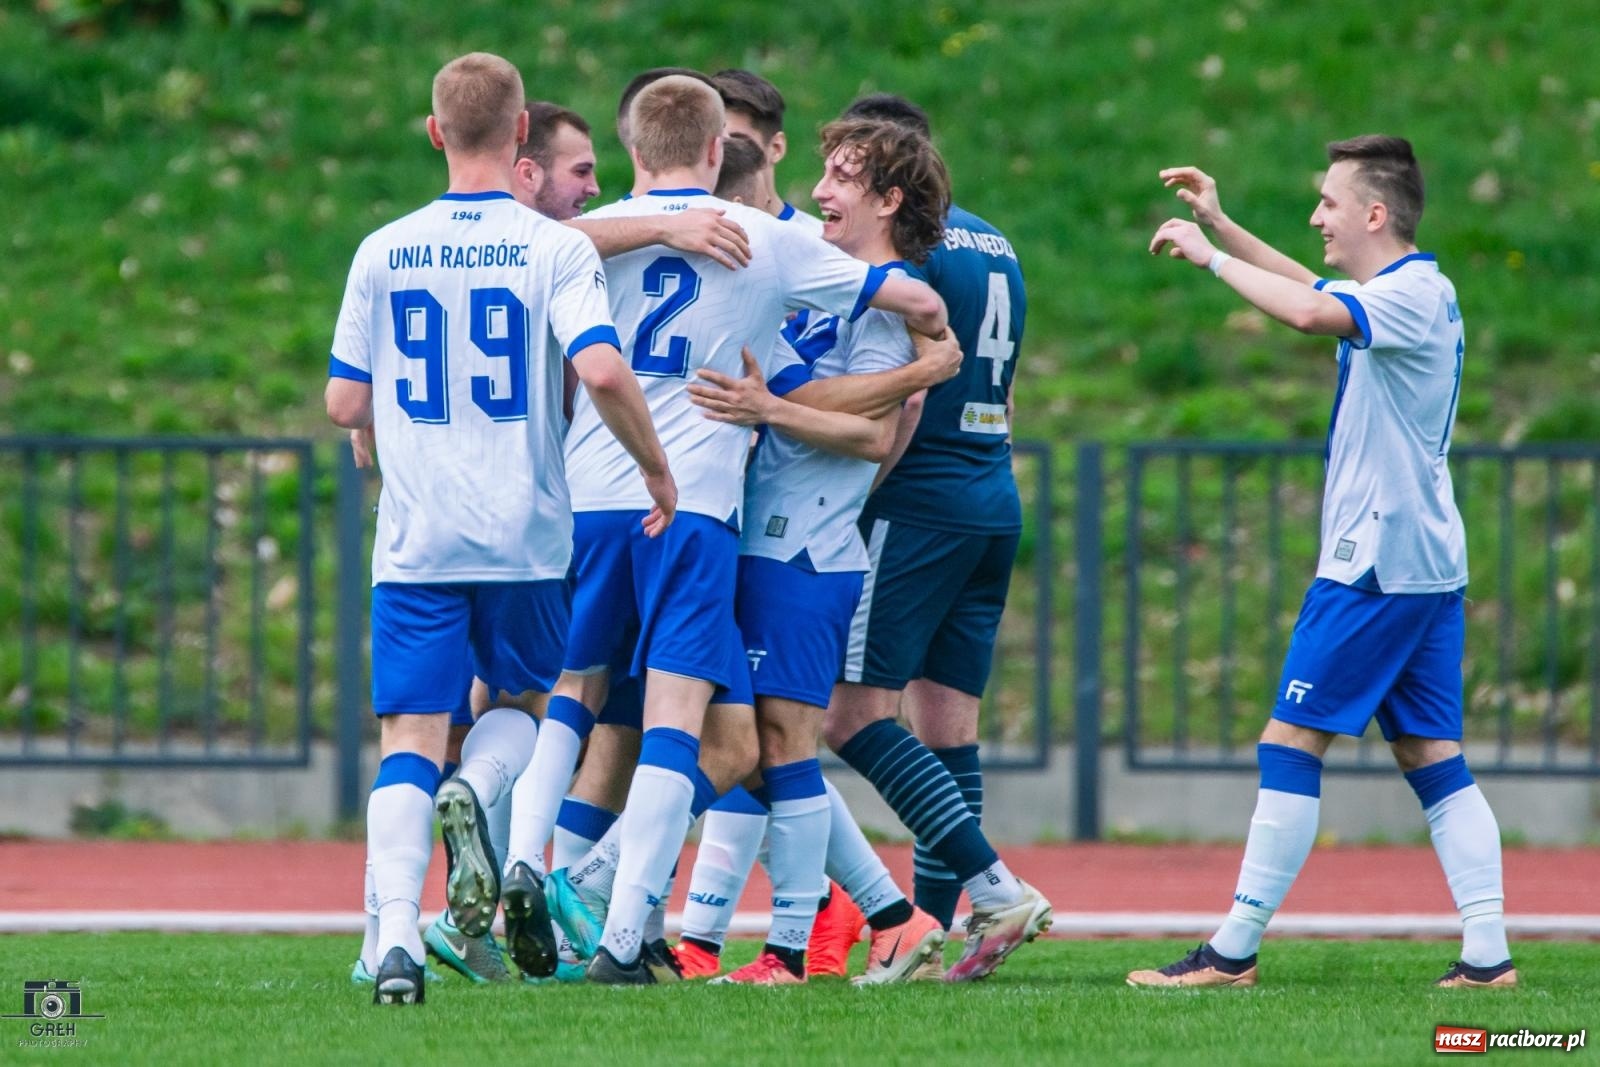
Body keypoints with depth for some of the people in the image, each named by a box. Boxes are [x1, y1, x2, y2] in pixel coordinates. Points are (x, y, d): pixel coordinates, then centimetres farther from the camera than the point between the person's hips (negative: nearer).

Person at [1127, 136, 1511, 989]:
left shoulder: (1412, 294, -15)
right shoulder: (1404, 294, 16)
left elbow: (1307, 313, -33)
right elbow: (1308, 290, 33)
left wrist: (1209, 255, -22)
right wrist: (1220, 226, 23)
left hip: (1375, 564, -10)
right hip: (1430, 564, 10)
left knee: (1292, 743, -6)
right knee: (1434, 759, 6)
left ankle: (1234, 950, -6)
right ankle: (1487, 953, 0)